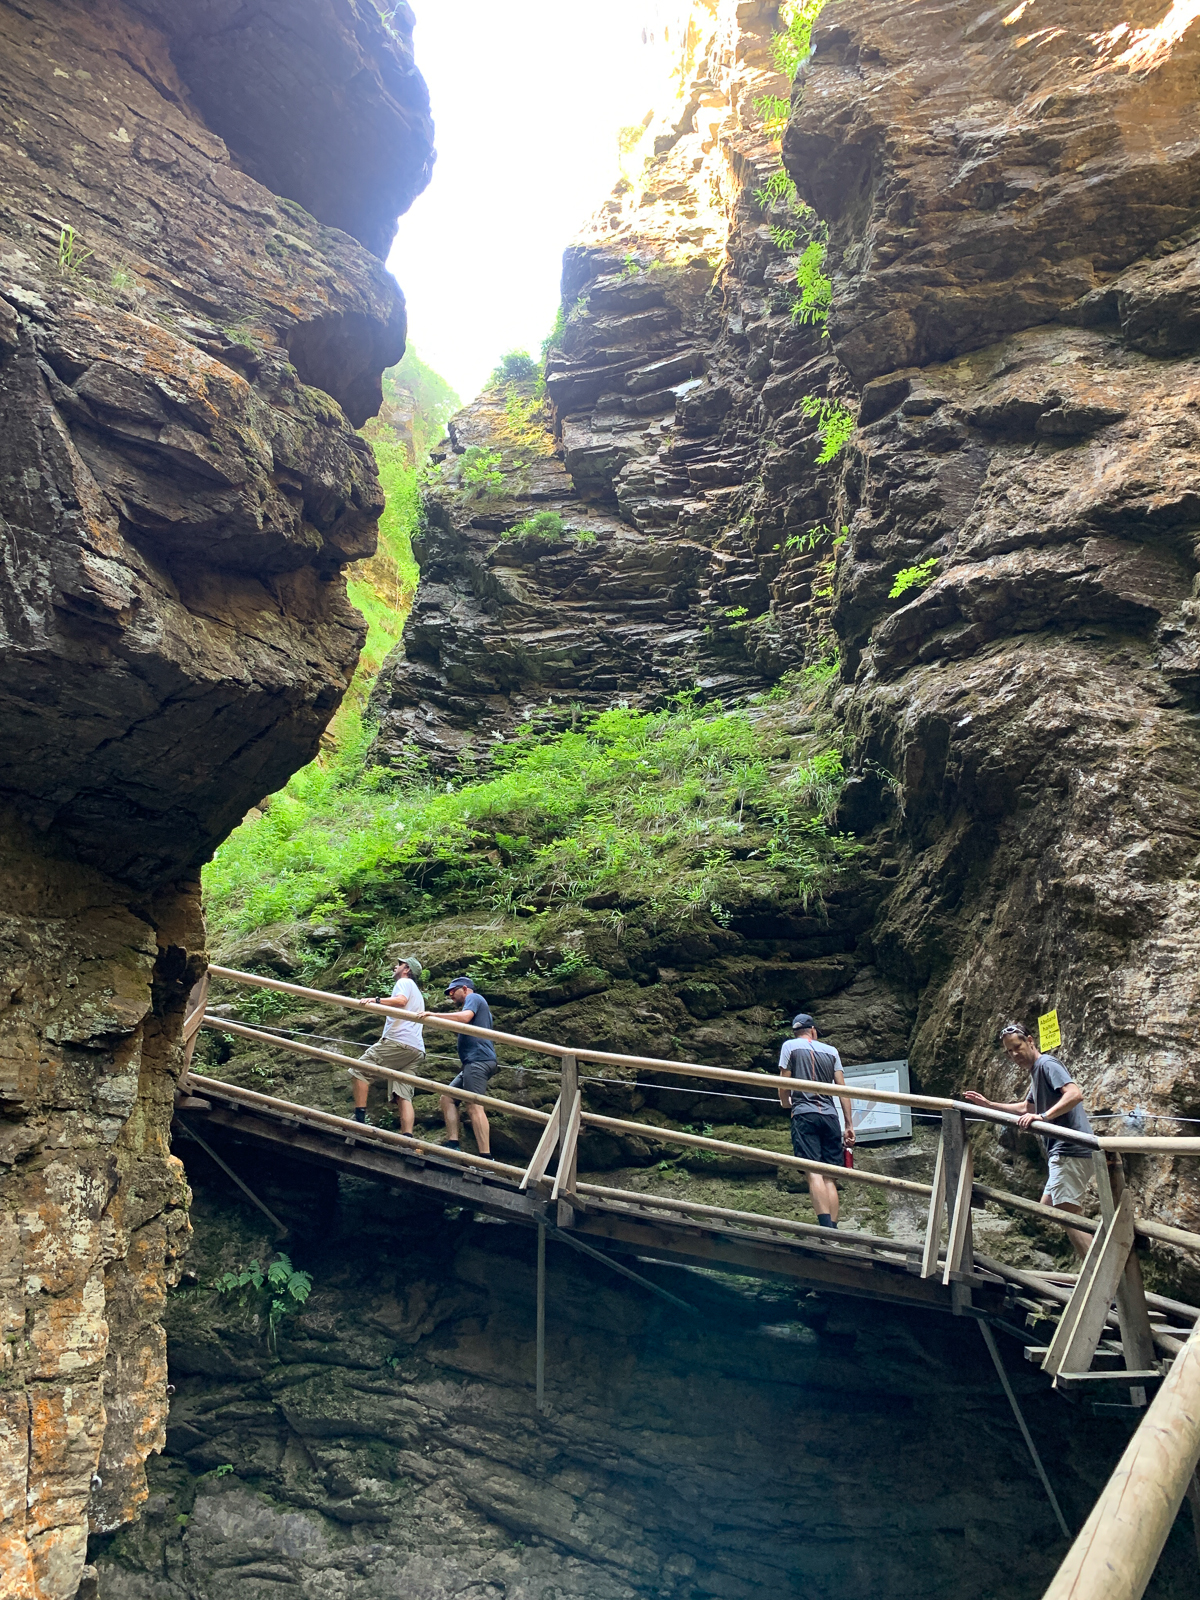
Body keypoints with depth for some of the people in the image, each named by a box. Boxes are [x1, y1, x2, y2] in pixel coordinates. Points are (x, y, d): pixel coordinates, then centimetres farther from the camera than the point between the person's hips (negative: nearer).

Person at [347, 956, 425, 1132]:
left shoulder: (404, 982, 9)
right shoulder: (417, 994, 35)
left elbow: (401, 1000, -15)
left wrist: (376, 1001, -20)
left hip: (398, 1040, -8)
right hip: (417, 1050, 8)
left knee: (360, 1069, -2)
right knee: (403, 1095, -2)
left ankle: (359, 1116, -12)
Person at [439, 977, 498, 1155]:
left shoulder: (473, 997, 4)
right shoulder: (478, 1006, 32)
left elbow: (465, 1016, -17)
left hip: (478, 1058, -11)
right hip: (473, 1062, 11)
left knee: (474, 1106, -18)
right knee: (448, 1097, 6)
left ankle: (486, 1158, -25)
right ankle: (452, 1145, -4)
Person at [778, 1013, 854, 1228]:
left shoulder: (790, 1046, 8)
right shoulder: (831, 1051, 16)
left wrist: (785, 1105, 25)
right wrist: (849, 1125, 11)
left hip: (804, 1113, -3)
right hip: (830, 1116, 3)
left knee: (814, 1171, -12)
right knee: (830, 1175, 4)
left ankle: (826, 1227, -25)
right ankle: (833, 1229, -3)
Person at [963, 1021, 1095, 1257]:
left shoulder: (1046, 1064, -10)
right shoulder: (1035, 1072, 21)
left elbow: (1075, 1094, -26)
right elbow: (1026, 1108, 36)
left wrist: (1043, 1116, -32)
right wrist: (988, 1104, 32)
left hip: (1070, 1150, -11)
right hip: (1064, 1151, 11)